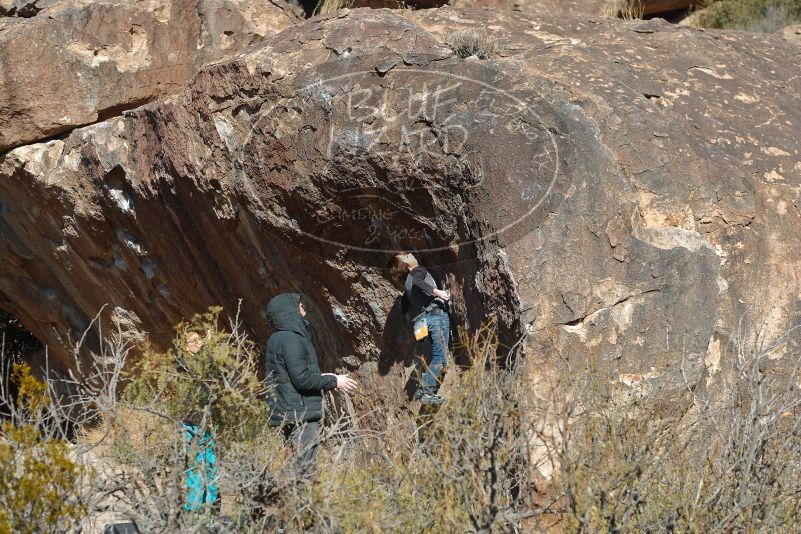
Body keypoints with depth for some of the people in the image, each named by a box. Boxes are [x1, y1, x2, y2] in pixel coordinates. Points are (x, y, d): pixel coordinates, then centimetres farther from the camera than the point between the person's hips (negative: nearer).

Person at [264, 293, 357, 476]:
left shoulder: (276, 340, 16)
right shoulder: (291, 340, -14)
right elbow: (302, 379, -19)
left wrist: (320, 378, 21)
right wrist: (333, 381, -7)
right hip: (300, 416, -10)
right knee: (303, 468, -10)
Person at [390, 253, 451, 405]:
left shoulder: (407, 284, 24)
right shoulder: (419, 270, 2)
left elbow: (403, 308, 27)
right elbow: (417, 281, -22)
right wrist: (437, 291, -25)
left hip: (423, 320, 8)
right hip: (436, 314, -8)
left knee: (437, 357, 12)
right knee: (440, 357, -12)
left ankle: (422, 391, 7)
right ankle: (426, 392, -17)